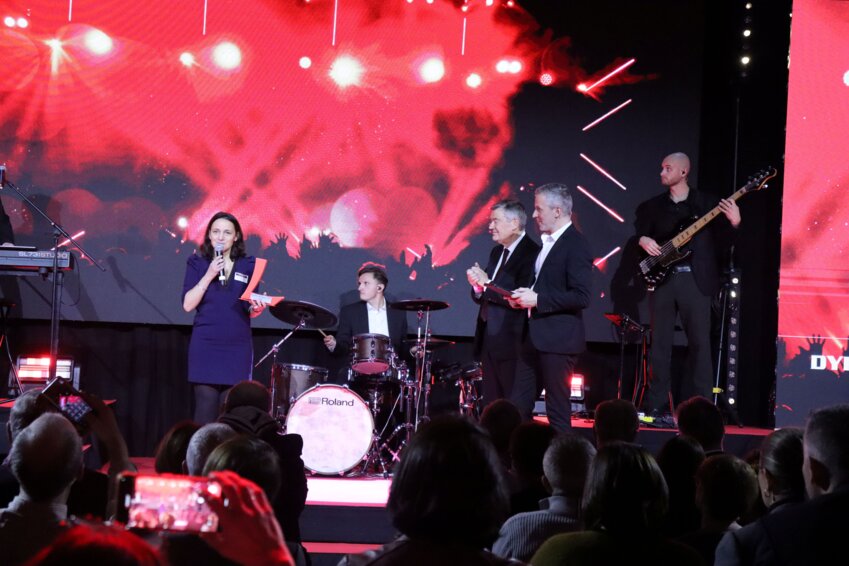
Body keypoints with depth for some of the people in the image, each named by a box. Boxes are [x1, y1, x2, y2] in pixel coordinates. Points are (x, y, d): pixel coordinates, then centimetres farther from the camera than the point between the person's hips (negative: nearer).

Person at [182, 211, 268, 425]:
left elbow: (250, 310, 14)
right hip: (205, 347, -2)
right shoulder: (197, 263, 5)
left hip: (238, 347, 2)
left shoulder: (248, 265, 9)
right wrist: (209, 275, -13)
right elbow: (188, 305, -5)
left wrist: (257, 308, -9)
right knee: (205, 413, -7)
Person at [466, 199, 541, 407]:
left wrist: (487, 284, -17)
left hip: (512, 343, -9)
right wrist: (478, 286, -6)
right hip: (489, 341, 9)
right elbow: (481, 297, 15)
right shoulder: (496, 253, 15)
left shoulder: (531, 253, -14)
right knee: (491, 407, 13)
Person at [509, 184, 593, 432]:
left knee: (558, 412, -3)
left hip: (558, 339, -9)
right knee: (518, 408, 9)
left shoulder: (575, 244, -13)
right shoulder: (547, 242, 16)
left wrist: (537, 299, -19)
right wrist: (524, 297, 7)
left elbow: (581, 297, -20)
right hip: (535, 337, 9)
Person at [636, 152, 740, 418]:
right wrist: (643, 241, -5)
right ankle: (658, 407, 6)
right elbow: (638, 234, 16)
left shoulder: (706, 203, 6)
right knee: (660, 344, 2)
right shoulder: (651, 206, 15)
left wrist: (735, 222, -17)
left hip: (695, 279, -3)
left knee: (700, 343, -4)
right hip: (662, 279, 3)